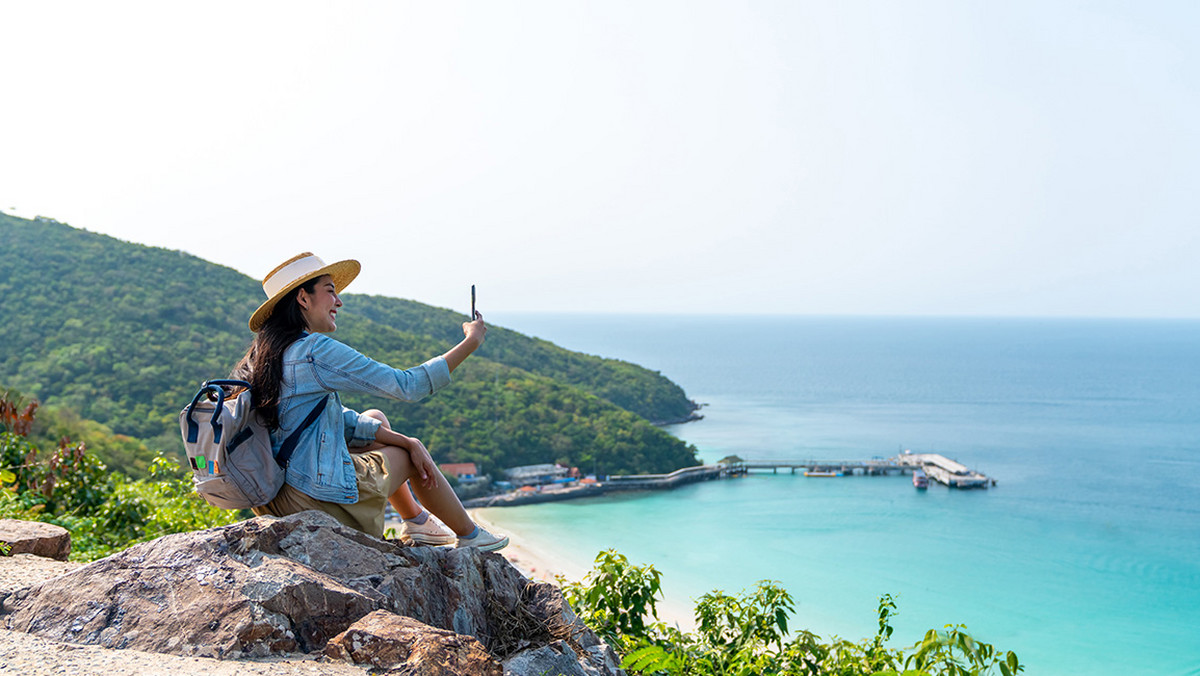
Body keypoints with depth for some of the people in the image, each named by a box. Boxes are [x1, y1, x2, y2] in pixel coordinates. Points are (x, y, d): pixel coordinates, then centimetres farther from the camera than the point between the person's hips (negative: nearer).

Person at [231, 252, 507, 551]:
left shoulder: (268, 354, 10)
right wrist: (470, 342, -4)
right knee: (409, 456, 13)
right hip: (315, 497, -9)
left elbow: (340, 419, 13)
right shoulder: (315, 350, -19)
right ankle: (470, 535, 33)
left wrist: (408, 441, 7)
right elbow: (406, 386, -15)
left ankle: (416, 521, 33)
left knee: (376, 418, 22)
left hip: (274, 490, 9)